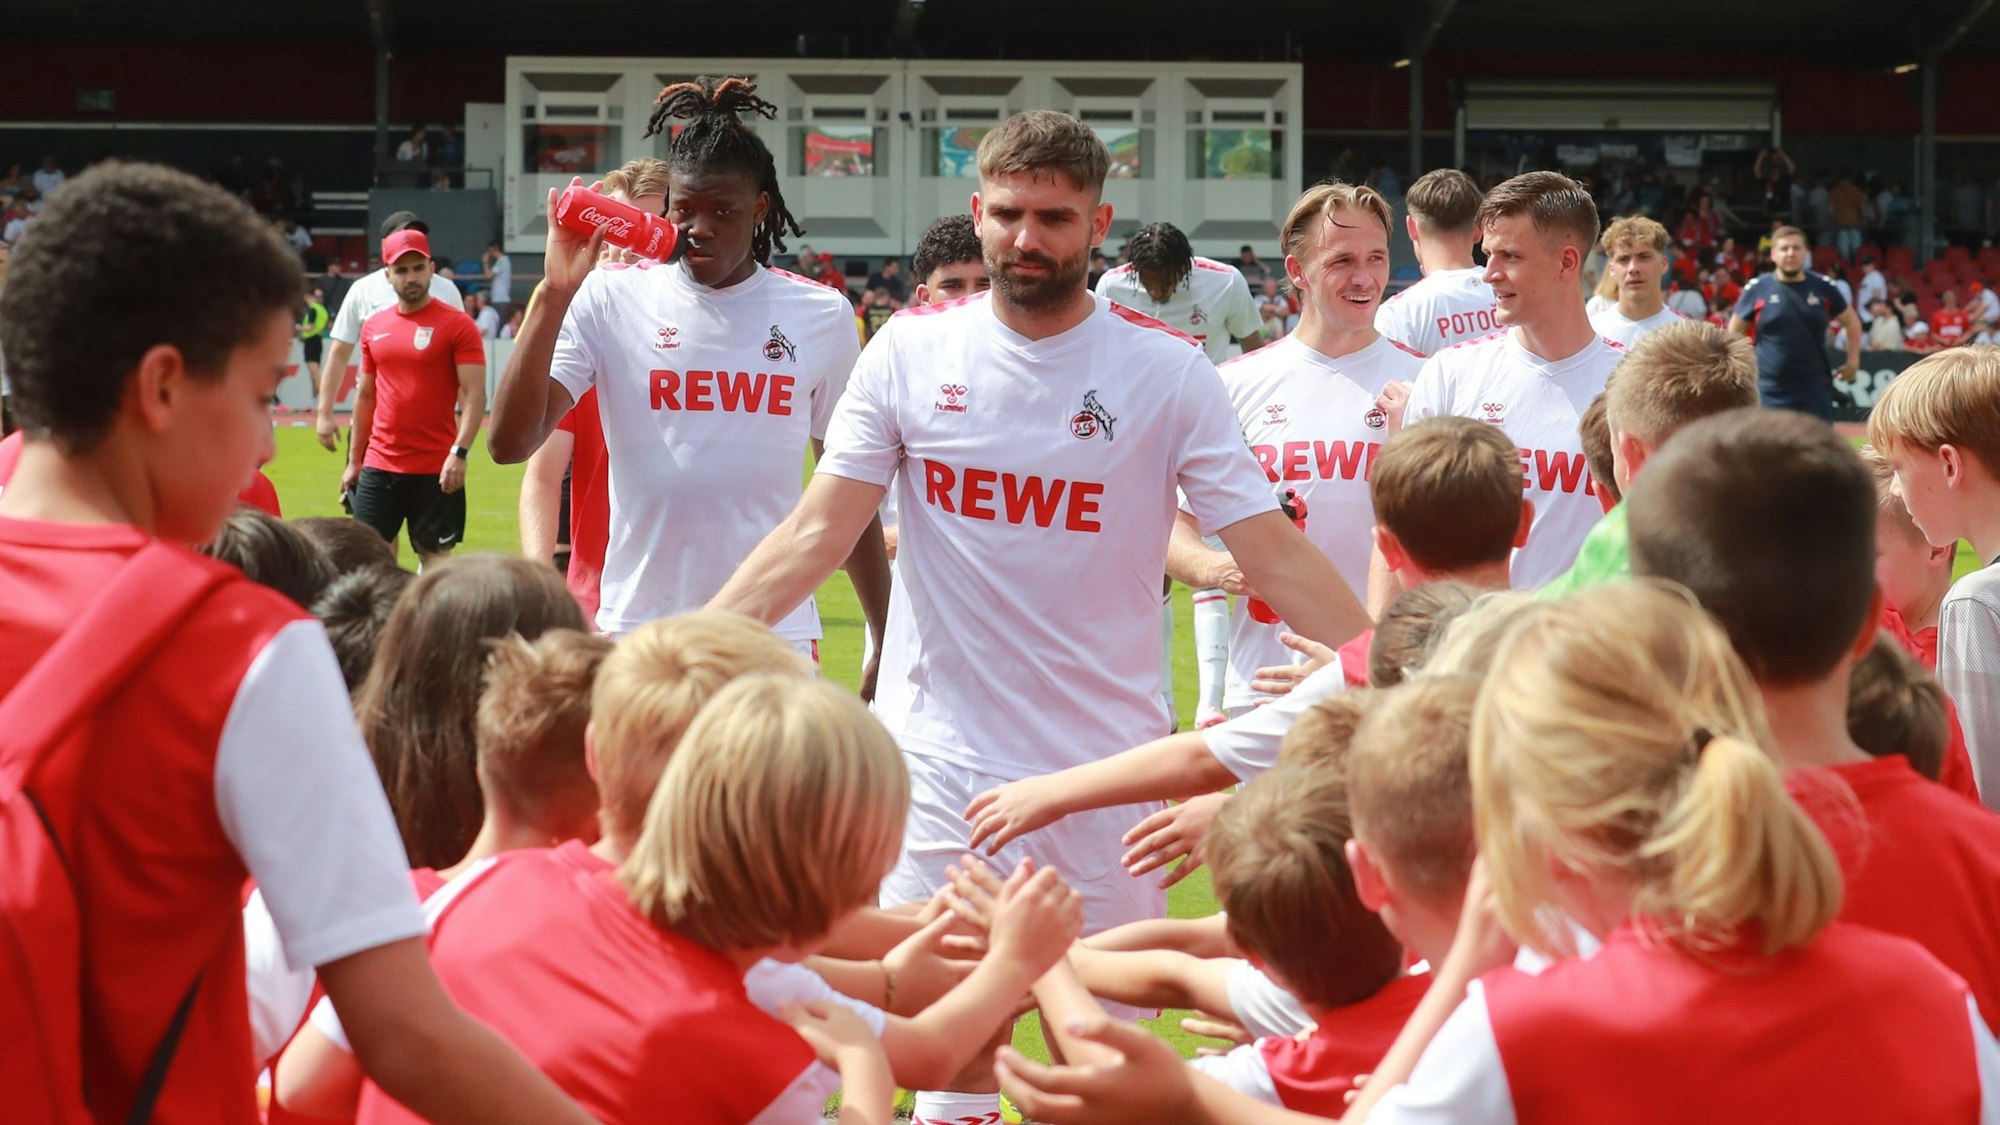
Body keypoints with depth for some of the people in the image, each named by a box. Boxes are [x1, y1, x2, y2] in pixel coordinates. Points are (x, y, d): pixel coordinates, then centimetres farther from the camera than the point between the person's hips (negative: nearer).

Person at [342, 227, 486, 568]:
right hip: (379, 466, 4)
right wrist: (354, 461, 16)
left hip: (436, 471, -4)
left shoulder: (457, 325, -5)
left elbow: (475, 394, -10)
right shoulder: (374, 327, 11)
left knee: (434, 555, 3)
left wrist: (460, 452, -22)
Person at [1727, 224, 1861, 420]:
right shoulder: (1756, 289, -2)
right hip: (1770, 391, -1)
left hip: (1815, 389, 1)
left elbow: (1852, 322, 16)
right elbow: (1733, 333, 9)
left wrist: (1853, 361, 8)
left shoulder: (1823, 288, 2)